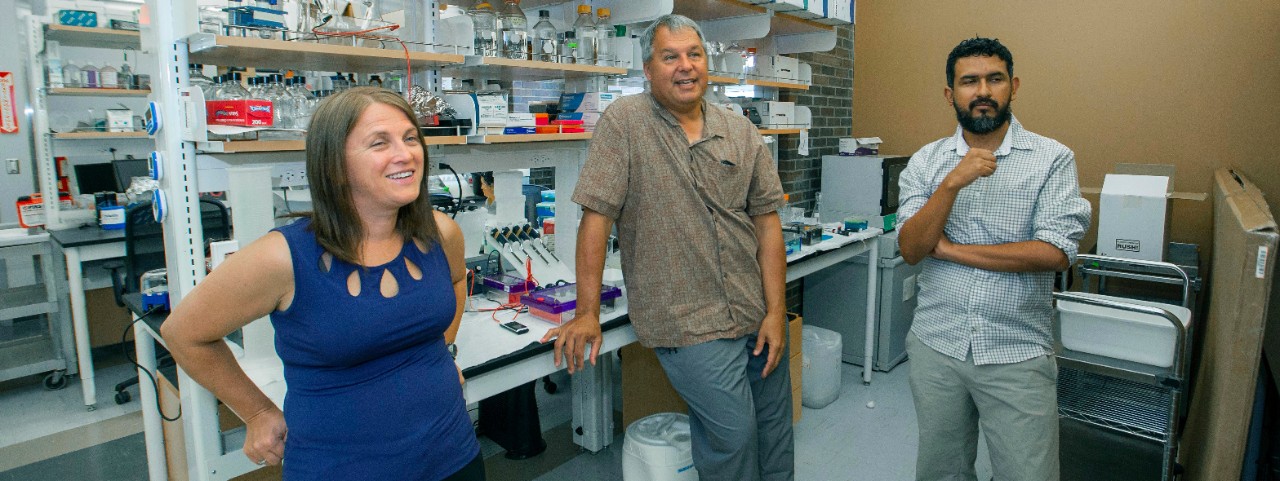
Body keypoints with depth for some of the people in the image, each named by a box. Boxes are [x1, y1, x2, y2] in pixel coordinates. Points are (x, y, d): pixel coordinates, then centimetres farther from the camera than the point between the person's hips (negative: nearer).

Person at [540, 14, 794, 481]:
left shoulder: (741, 132, 5)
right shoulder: (623, 122, -8)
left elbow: (767, 220, 4)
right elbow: (597, 216, -11)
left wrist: (776, 311, -2)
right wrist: (587, 314, -12)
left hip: (756, 314, 5)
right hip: (686, 323, -5)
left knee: (774, 427, 17)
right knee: (733, 433, -5)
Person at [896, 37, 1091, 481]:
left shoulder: (1052, 158, -5)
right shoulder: (926, 162, 1)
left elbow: (1055, 253, -16)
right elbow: (911, 249, -10)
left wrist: (950, 249, -13)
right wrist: (952, 183, -22)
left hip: (1017, 355, -2)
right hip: (936, 347, 3)